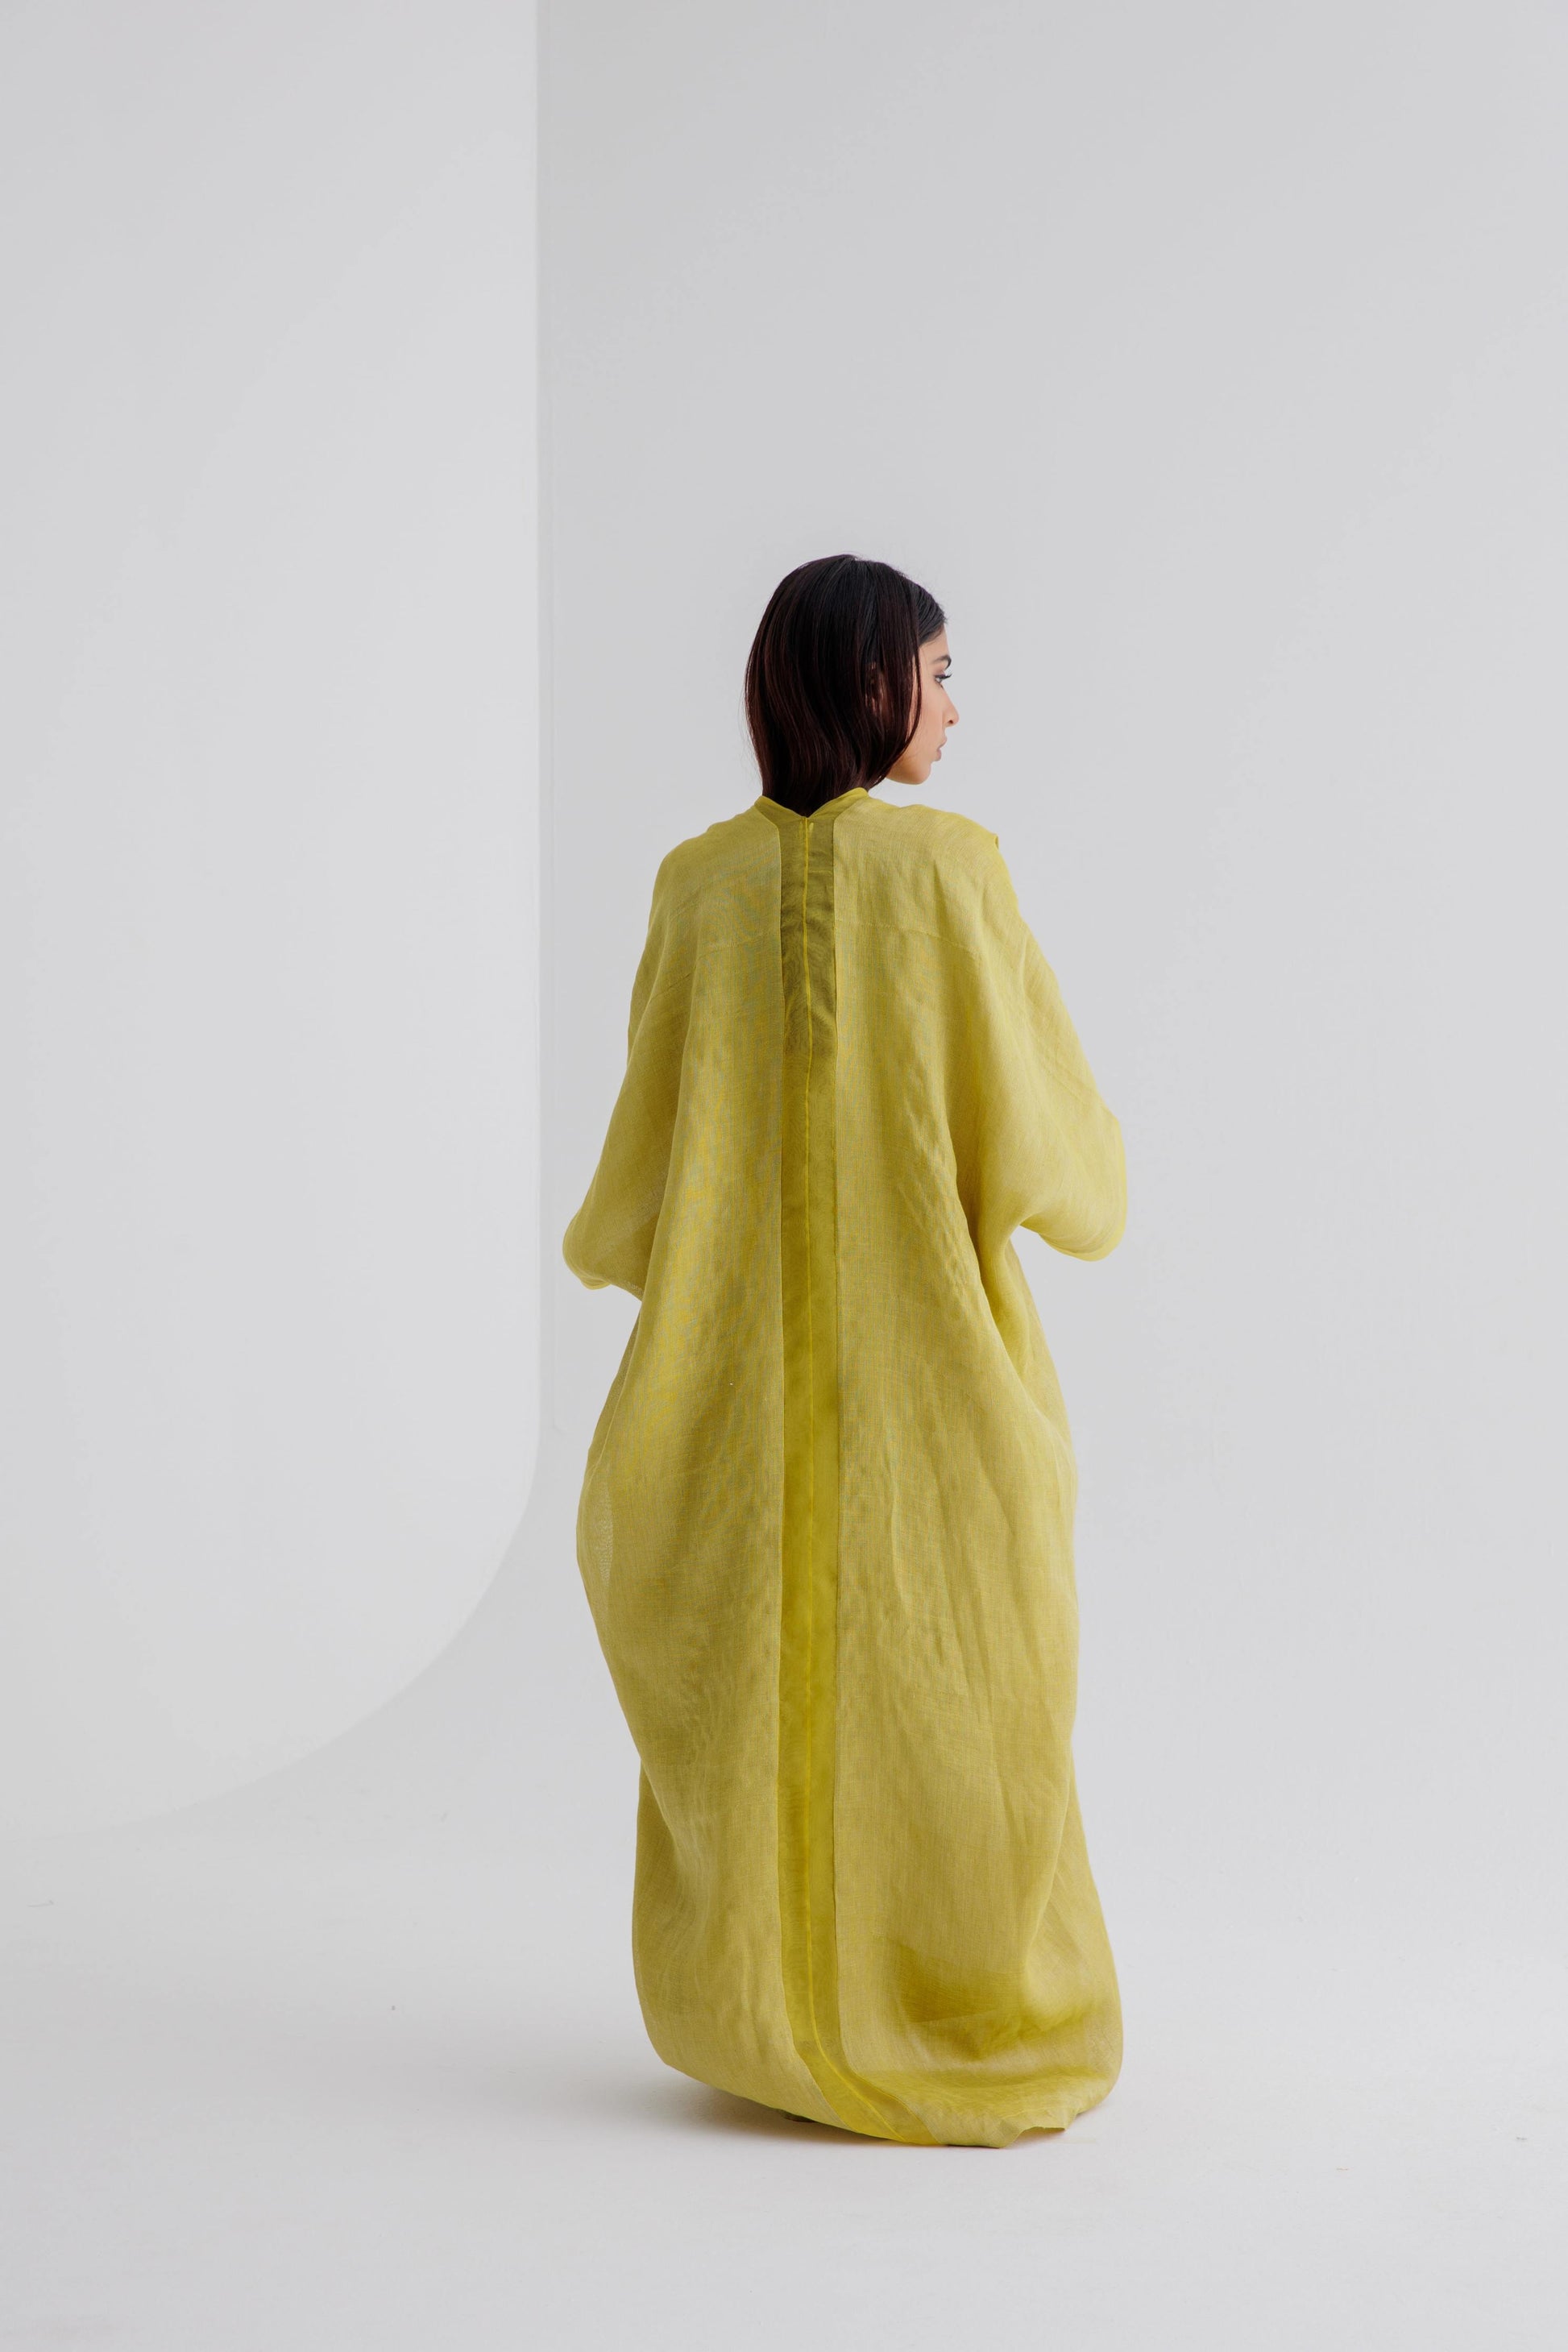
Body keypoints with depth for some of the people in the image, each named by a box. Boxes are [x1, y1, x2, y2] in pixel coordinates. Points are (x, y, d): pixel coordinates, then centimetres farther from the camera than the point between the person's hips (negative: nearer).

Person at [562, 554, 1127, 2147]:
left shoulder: (701, 884, -2)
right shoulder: (946, 867, -11)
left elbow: (656, 1141, 0)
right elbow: (1035, 1119, -8)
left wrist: (604, 1242, 21)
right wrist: (1087, 1176, 14)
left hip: (752, 1350, 3)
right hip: (932, 1355, -3)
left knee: (763, 1671, 12)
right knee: (944, 1677, 8)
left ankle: (780, 2016, 20)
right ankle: (961, 2029, 15)